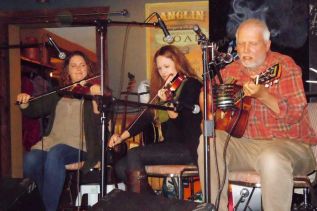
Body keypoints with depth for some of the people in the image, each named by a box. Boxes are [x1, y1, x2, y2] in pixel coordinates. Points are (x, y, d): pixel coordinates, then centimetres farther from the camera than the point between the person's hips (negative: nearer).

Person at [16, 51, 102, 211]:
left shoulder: (96, 90, 8)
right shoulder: (59, 93, 20)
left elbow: (100, 120, -9)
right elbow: (34, 111, 20)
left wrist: (95, 98, -26)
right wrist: (24, 103, -2)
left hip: (79, 144, -4)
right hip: (53, 141, 4)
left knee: (54, 154, -36)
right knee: (30, 160, -27)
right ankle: (49, 197, -1)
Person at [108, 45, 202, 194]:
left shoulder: (190, 85, -4)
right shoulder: (162, 88, 17)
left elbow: (182, 119, -17)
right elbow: (147, 116, 14)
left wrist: (167, 103, -34)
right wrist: (122, 136, 5)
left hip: (187, 148, -8)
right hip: (169, 146, 8)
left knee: (133, 155, -24)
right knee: (121, 167, -7)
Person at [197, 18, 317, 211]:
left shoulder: (284, 66, -8)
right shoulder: (231, 71, 7)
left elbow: (296, 114, -16)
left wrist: (262, 95, -29)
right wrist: (209, 116, 2)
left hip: (289, 143, -5)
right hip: (245, 143, 5)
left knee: (271, 158, -38)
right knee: (209, 141, -16)